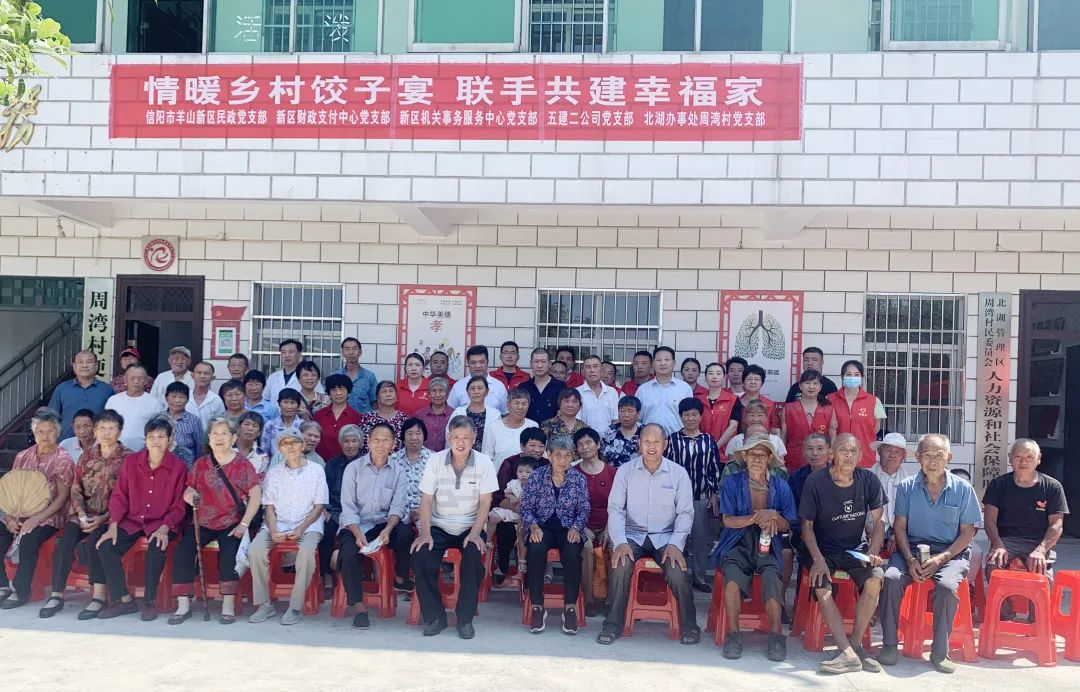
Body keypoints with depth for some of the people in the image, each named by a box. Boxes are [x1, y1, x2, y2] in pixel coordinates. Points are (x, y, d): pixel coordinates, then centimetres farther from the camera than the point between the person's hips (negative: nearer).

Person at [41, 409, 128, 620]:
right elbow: (76, 489, 9)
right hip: (85, 514, 4)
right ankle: (57, 595, -18)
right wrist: (82, 514, -8)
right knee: (66, 540, -23)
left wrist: (103, 519, -17)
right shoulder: (87, 457, 13)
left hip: (110, 516, -4)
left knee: (94, 541, -31)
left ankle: (99, 596, -28)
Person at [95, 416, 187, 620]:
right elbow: (119, 496, 5)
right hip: (132, 521, 4)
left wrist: (164, 528, -19)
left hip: (162, 523, -4)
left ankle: (150, 601, -12)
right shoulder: (131, 461, 3)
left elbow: (178, 504, -4)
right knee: (105, 548, -18)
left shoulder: (178, 466, -6)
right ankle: (123, 599, -3)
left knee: (156, 549, -33)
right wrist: (113, 525, -8)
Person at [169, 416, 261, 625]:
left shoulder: (242, 465, 0)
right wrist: (190, 496, -14)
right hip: (202, 522, 3)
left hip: (231, 524, -3)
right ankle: (183, 605, -14)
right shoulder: (201, 464, 10)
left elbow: (256, 495, -5)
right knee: (183, 550, -21)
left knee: (229, 551, -30)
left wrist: (244, 524, -13)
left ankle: (228, 605, -19)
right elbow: (189, 491, 12)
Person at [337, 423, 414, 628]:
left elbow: (398, 506, -6)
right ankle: (359, 606, -13)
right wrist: (358, 534, -22)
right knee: (350, 554, -31)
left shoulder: (398, 471, 3)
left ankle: (400, 578, -4)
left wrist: (387, 530, -26)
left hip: (384, 524, 1)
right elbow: (348, 507, -6)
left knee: (405, 532, -30)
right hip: (355, 526, -1)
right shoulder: (353, 468, -1)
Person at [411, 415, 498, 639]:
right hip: (439, 526, 1)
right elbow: (426, 500, -3)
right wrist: (425, 533, -14)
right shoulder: (435, 461, -2)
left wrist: (475, 533, -17)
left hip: (469, 527, -1)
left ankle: (465, 618, -12)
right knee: (420, 557, -25)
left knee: (474, 556, -31)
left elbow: (485, 502, -6)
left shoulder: (484, 463, -4)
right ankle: (434, 616, -7)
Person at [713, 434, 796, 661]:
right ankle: (733, 634, -19)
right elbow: (728, 520, -3)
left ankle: (776, 636, -17)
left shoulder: (780, 486, 10)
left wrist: (773, 516, -13)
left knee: (771, 576, -30)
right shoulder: (732, 483, 4)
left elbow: (786, 526, 9)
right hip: (738, 544, -1)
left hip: (768, 547, 1)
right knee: (732, 575, -32)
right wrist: (756, 518, -15)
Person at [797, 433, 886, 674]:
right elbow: (807, 525, -7)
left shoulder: (869, 480, -6)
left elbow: (878, 522, 2)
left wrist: (873, 553, -14)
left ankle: (855, 643, -12)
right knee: (822, 588, -29)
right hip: (822, 548, -2)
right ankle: (848, 653, -28)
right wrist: (818, 559, -18)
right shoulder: (816, 482, -13)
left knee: (875, 580, -26)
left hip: (854, 549, 2)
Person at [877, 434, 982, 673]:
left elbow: (967, 532, 2)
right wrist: (910, 560, -12)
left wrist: (941, 558, -12)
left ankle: (940, 651, -16)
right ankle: (889, 644, -15)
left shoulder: (963, 489, 2)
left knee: (947, 585, -33)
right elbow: (899, 527, 4)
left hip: (950, 552, -1)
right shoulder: (906, 487, 5)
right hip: (911, 548, 1)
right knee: (891, 578, -28)